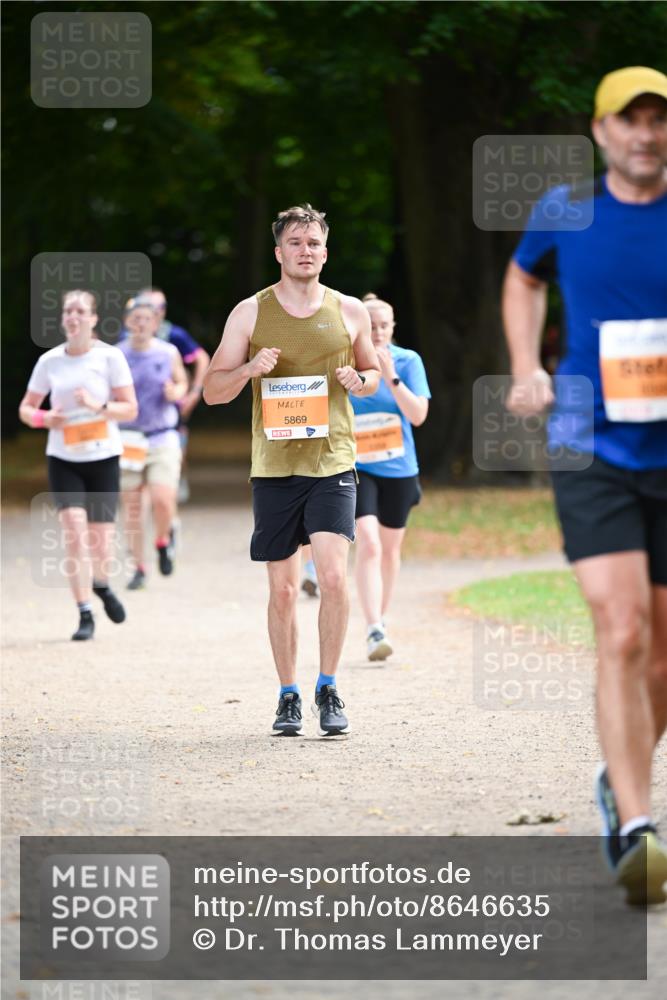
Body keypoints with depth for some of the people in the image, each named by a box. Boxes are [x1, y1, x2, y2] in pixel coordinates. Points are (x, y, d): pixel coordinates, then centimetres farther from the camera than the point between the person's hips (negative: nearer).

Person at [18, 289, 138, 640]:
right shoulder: (49, 361, 2)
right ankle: (85, 616, -11)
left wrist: (98, 406, -22)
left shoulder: (110, 357, -3)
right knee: (74, 531, -16)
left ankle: (100, 584, 38)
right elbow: (26, 408, 10)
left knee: (100, 541, 2)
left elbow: (130, 409, -4)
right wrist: (44, 419, -12)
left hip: (103, 457, -1)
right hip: (63, 459, 1)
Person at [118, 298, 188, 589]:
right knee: (131, 507, 2)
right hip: (128, 439, 0)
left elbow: (182, 383, 15)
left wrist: (176, 392, -7)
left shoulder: (168, 353, 2)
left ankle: (163, 542, 17)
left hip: (163, 438, 0)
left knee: (163, 501, -15)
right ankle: (138, 568, 16)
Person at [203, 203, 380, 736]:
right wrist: (249, 368, -14)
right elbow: (212, 390, 6)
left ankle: (328, 688, -2)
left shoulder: (349, 311, 6)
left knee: (334, 574, -15)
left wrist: (360, 381, -4)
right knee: (283, 588, 4)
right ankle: (289, 696, 17)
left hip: (332, 462, 0)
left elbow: (373, 372, 20)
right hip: (273, 466, 0)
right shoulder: (250, 313, 4)